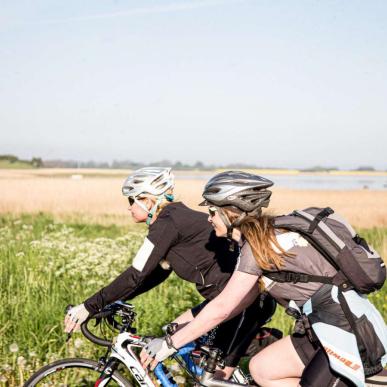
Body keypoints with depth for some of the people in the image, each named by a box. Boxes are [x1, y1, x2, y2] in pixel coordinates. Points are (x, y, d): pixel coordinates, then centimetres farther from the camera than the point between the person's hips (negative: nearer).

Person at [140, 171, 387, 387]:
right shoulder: (265, 235, 12)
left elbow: (221, 309, -16)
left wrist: (169, 344, -10)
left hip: (351, 329, -9)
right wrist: (191, 324, 19)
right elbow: (239, 302, 16)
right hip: (326, 327, 9)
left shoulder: (259, 243, -16)